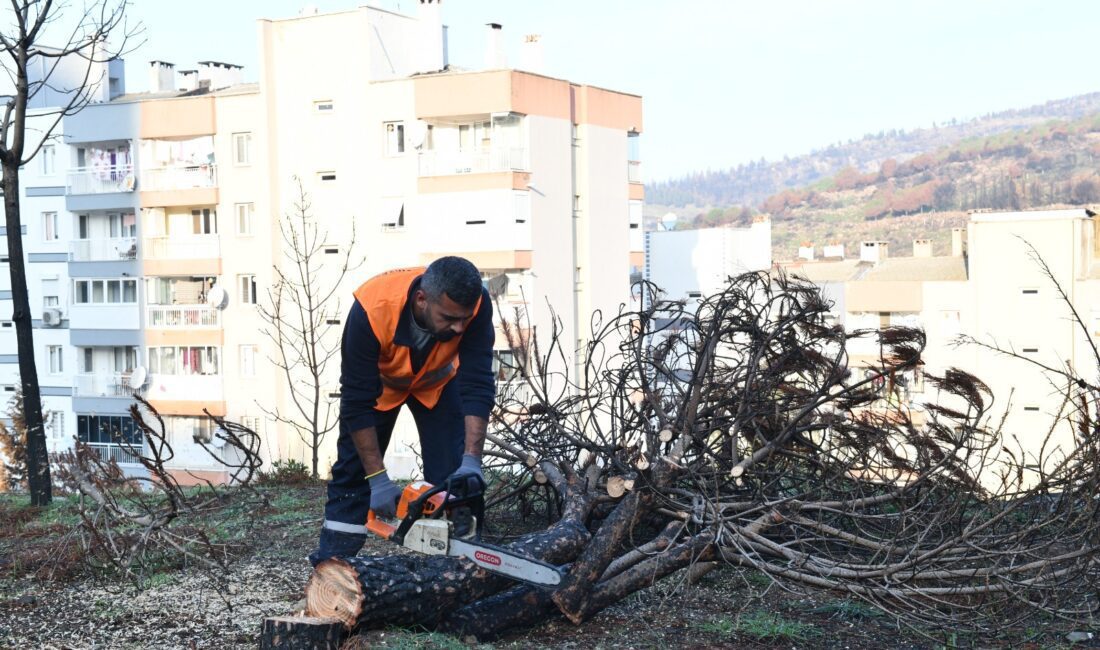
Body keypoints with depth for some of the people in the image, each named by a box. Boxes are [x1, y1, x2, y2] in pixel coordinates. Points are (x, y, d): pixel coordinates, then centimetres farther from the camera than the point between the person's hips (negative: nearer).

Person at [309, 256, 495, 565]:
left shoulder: (475, 305, -37)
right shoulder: (371, 310, -42)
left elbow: (478, 386, -34)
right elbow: (357, 403, -34)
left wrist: (472, 461, -43)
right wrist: (378, 479, -34)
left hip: (437, 379, 2)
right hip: (377, 380, -1)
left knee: (453, 475, -8)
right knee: (353, 469, -2)